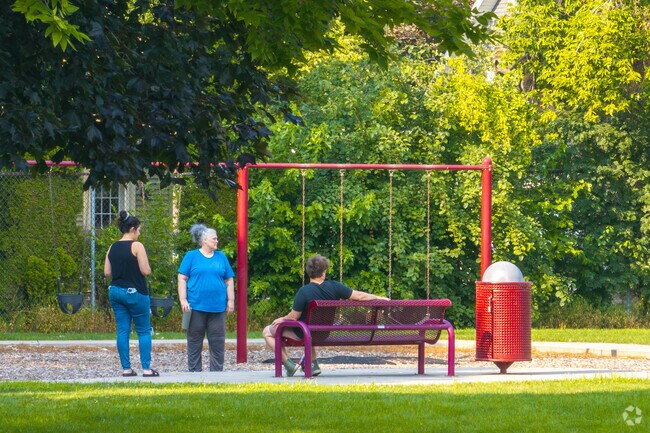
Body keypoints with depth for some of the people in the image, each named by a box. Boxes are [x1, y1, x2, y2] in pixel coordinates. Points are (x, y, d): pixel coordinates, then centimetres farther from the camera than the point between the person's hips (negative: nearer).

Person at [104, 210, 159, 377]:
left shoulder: (112, 248, 6)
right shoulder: (137, 246, -11)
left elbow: (107, 272, 7)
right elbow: (146, 270, -15)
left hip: (115, 291, 5)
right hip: (135, 293, -5)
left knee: (122, 331, 7)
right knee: (144, 331, 4)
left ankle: (126, 368, 5)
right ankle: (146, 368, -1)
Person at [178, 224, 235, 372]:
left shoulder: (221, 257, 14)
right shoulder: (192, 256, 4)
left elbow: (229, 281, 15)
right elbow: (182, 279, 0)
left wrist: (231, 300, 7)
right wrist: (183, 300, -9)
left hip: (218, 307, 3)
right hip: (196, 306, -3)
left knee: (218, 342, 2)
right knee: (194, 342, 2)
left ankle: (217, 371, 8)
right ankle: (194, 372, 7)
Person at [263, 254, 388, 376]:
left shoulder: (304, 292, -27)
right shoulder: (333, 286, -15)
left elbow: (294, 317, -20)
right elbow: (359, 296, -8)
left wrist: (282, 319, 2)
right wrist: (379, 298, 6)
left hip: (302, 334, -6)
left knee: (267, 332, 10)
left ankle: (288, 364, 2)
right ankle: (313, 364, 32)